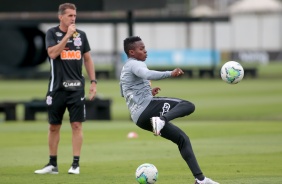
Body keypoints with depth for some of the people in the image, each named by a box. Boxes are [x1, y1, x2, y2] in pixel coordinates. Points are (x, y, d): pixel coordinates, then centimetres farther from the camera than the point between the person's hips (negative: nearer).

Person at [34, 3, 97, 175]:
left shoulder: (81, 35, 7)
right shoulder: (52, 33, -1)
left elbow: (88, 59, 13)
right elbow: (52, 53, -17)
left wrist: (93, 81, 7)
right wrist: (67, 35, -18)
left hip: (76, 87, 1)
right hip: (57, 88, -1)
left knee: (77, 125, -5)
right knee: (54, 126, 5)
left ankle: (76, 164, -2)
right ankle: (52, 164, 15)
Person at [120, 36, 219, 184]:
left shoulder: (125, 69, 27)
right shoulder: (135, 64, -4)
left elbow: (124, 93, 38)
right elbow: (147, 74, -27)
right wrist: (170, 74, -38)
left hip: (140, 118, 9)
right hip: (147, 106, -9)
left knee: (182, 138, 10)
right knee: (188, 106, -19)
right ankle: (161, 120, -41)